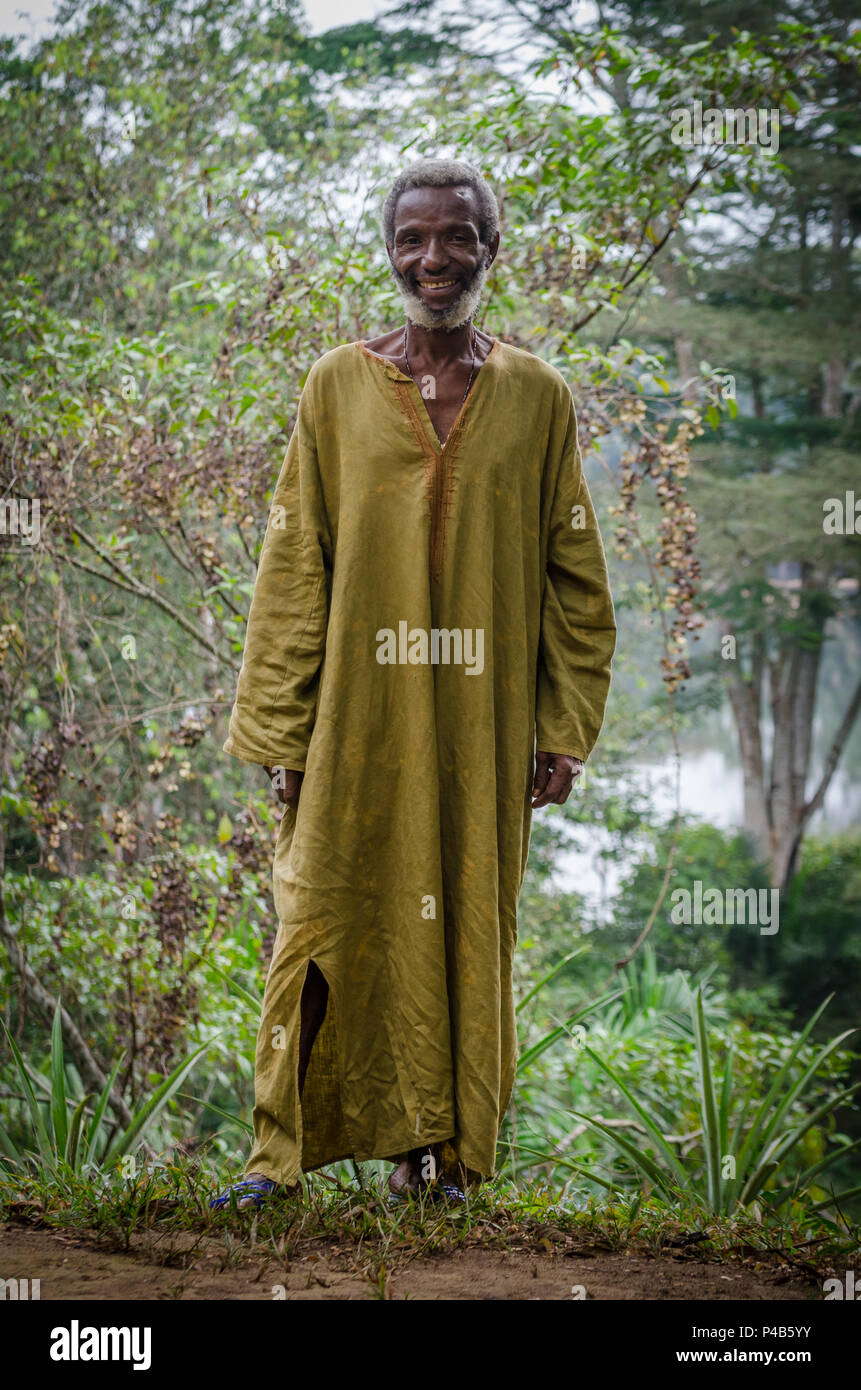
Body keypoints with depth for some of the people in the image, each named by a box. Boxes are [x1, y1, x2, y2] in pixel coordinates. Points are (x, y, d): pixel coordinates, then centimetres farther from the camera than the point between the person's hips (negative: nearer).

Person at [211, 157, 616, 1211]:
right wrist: (281, 730, -2)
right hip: (357, 717, -1)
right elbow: (292, 571, 3)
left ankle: (443, 1145, 18)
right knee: (328, 922, -2)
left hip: (483, 720, 1)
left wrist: (564, 729, 1)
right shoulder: (335, 389, 4)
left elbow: (574, 576, 7)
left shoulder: (537, 398, 6)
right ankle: (282, 1147, 7)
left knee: (465, 924, 5)